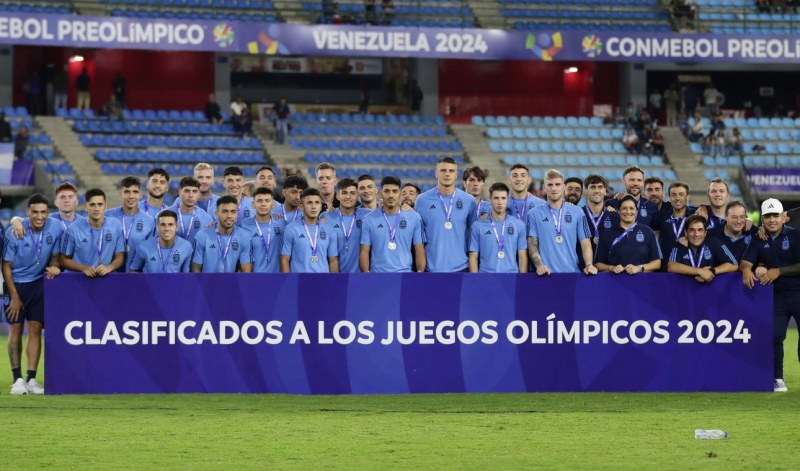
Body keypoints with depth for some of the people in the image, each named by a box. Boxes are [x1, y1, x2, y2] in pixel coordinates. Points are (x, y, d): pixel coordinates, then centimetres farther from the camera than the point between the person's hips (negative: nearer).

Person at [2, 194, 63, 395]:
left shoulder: (56, 228, -13)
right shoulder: (14, 232, -18)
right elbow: (6, 265, -9)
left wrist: (54, 266, -21)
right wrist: (14, 296, -9)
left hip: (39, 283, 2)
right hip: (15, 283, -2)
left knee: (35, 329, -2)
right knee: (16, 329, -1)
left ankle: (31, 379, 0)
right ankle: (17, 379, 3)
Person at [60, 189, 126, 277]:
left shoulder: (116, 226, 2)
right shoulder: (73, 229, -2)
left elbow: (119, 257, 8)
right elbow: (64, 260, 6)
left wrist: (108, 267, -12)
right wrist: (83, 268, -10)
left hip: (107, 277, 1)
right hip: (79, 278, -1)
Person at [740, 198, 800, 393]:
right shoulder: (759, 240, 7)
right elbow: (745, 262, -4)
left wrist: (778, 271, -19)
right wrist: (746, 270, -27)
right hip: (776, 296, 3)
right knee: (774, 337, -3)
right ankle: (777, 380, 4)